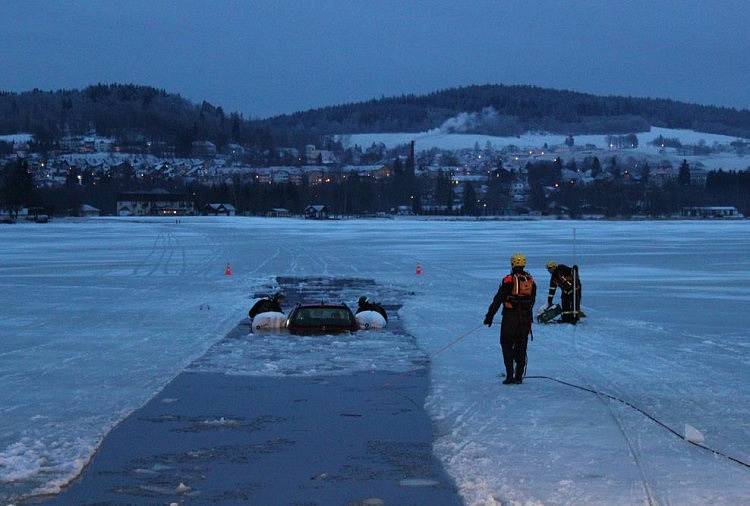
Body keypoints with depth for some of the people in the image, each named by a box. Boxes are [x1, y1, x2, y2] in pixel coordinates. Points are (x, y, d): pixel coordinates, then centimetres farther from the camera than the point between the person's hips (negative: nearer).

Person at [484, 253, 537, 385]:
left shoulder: (509, 280, -10)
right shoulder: (531, 281, 6)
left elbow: (497, 300, -10)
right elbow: (532, 301, 14)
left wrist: (489, 316, -5)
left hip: (510, 319, -4)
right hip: (526, 319, 4)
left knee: (507, 345, 4)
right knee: (521, 348, 12)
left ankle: (510, 375, -5)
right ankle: (519, 376, 12)